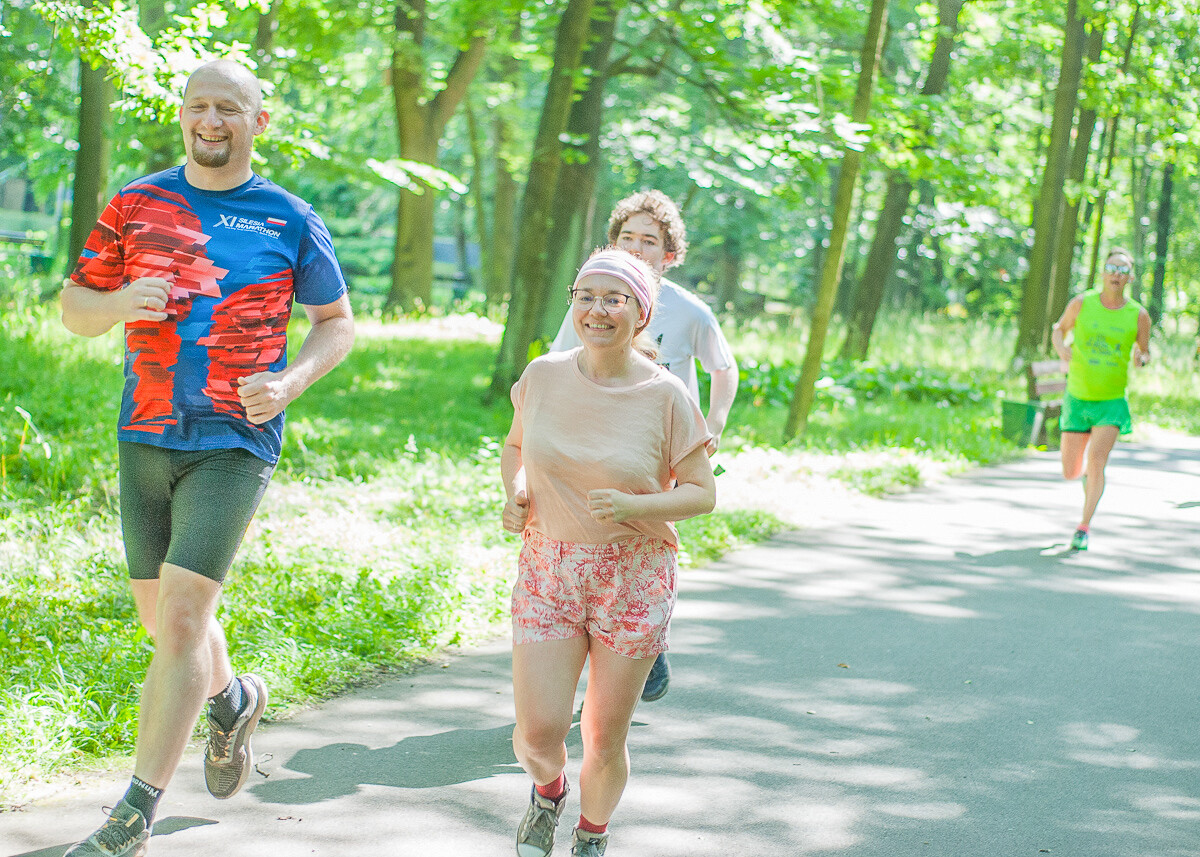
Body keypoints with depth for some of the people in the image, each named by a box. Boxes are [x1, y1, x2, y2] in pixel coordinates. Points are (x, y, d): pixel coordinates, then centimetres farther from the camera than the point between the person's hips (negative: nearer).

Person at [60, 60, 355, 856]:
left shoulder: (291, 221, 1)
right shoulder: (136, 206, 6)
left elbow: (338, 323, 9)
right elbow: (74, 308, 10)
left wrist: (291, 381, -10)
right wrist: (121, 302, -13)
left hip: (235, 442, -4)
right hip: (146, 437, 4)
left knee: (181, 619, -13)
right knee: (162, 617, 14)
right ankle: (232, 698, 48)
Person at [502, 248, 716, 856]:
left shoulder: (665, 397, -10)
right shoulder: (543, 377, -2)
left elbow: (701, 493, -5)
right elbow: (516, 446, 17)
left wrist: (634, 506, -22)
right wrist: (515, 494, -4)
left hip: (633, 577, -1)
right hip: (548, 569, 2)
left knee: (605, 738, 6)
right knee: (538, 731, -7)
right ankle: (548, 789, 31)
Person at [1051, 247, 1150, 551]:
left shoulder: (1138, 315, -4)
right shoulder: (1082, 304, -5)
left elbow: (1144, 351, 11)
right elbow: (1059, 330, 12)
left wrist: (1141, 359, -13)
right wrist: (1062, 349, -10)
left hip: (1112, 402, -1)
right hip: (1077, 398, 1)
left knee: (1097, 461, -20)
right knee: (1069, 473, 4)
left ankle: (1084, 527, -10)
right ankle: (1086, 469, 42)